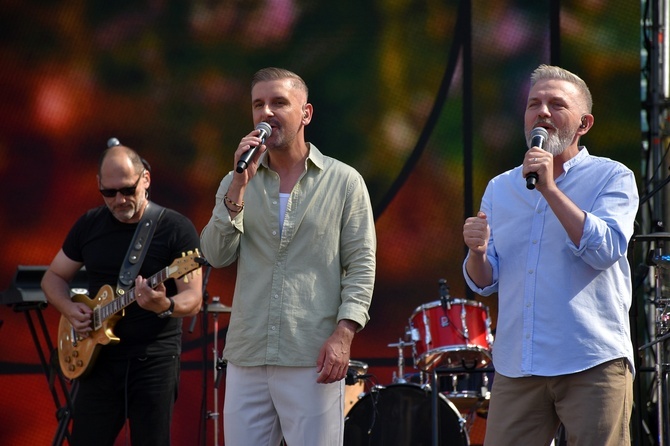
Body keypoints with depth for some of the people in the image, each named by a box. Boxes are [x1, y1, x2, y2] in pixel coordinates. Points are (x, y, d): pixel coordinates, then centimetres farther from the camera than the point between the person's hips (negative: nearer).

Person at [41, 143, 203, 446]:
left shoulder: (176, 228, -6)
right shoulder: (89, 225, 7)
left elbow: (193, 300, -9)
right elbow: (53, 277, 17)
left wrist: (165, 306, -32)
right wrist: (69, 309, -4)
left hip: (155, 360, -4)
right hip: (98, 358, 4)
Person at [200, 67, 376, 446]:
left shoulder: (344, 182, 4)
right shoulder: (237, 183, 13)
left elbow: (361, 266, 0)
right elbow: (216, 256, 1)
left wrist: (344, 332, -13)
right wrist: (240, 186, -8)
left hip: (313, 359, -3)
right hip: (247, 358, 3)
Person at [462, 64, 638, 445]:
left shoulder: (612, 178, 3)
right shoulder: (500, 189, 16)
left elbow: (605, 250, -13)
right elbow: (485, 282, 16)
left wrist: (550, 189, -16)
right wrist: (477, 252, -7)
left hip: (594, 365, -4)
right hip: (516, 367, 4)